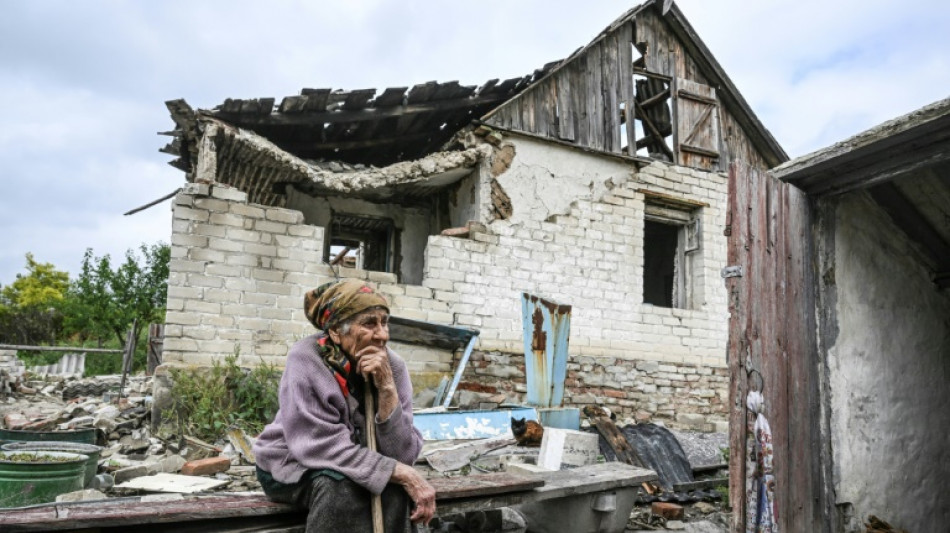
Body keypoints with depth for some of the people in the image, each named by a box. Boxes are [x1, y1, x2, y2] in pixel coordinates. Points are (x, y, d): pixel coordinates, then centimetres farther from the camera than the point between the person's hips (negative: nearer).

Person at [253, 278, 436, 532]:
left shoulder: (392, 366, -15)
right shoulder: (306, 360, -24)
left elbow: (402, 454, -20)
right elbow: (325, 447, -28)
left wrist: (387, 387, -33)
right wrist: (404, 474, -33)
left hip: (351, 468, 3)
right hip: (292, 466, -3)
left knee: (395, 487, -27)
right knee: (342, 486, -33)